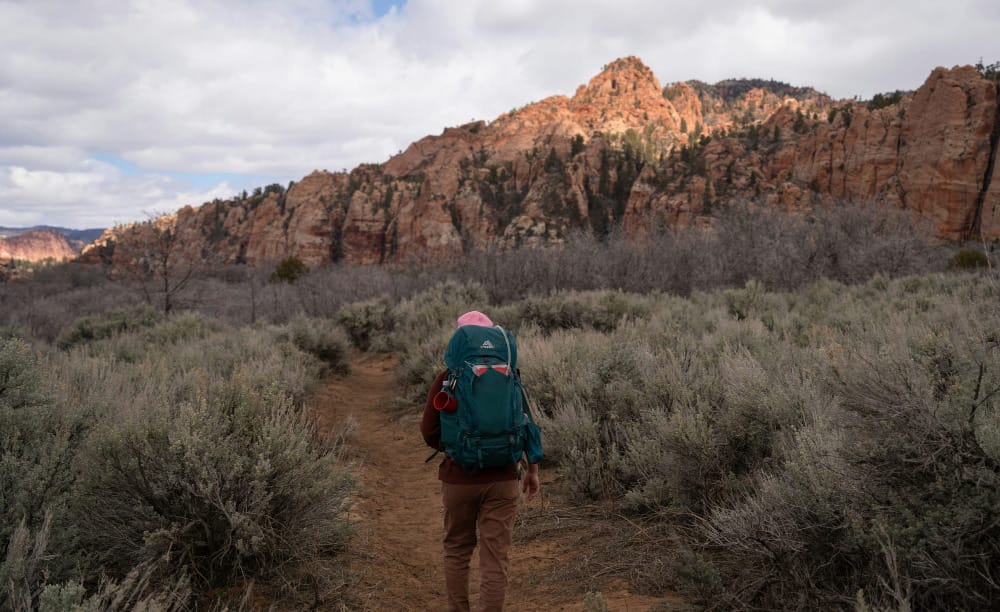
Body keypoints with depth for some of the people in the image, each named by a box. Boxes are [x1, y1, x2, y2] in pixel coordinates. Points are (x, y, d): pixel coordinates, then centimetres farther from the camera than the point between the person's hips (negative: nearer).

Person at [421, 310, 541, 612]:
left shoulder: (446, 379, -6)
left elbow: (429, 431, -5)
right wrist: (532, 470, 8)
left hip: (458, 478, 0)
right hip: (501, 478, 0)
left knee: (456, 551, 19)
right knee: (495, 558, 5)